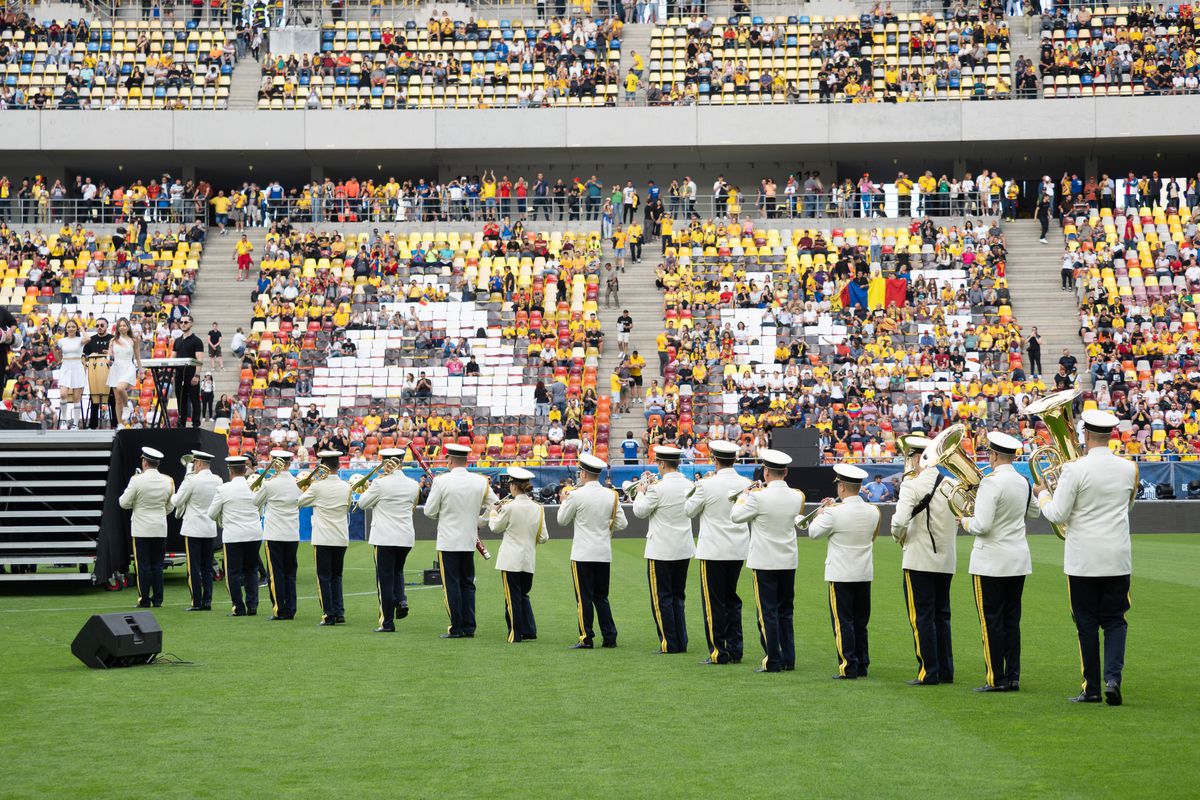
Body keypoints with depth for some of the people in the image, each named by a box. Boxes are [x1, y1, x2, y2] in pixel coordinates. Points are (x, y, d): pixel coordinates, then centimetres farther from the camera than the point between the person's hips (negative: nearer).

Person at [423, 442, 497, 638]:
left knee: (451, 584, 1)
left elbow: (429, 511, -7)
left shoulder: (441, 481, -13)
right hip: (470, 541, 4)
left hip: (448, 541, -4)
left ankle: (456, 628, 1)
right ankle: (469, 627, 12)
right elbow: (495, 505, 7)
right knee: (467, 583, 13)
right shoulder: (480, 482, -1)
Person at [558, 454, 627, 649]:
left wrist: (564, 500, 18)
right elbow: (622, 523, 5)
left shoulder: (577, 495, -11)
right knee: (601, 597, 14)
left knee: (584, 598, 1)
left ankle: (586, 638, 1)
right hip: (604, 554, 5)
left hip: (583, 554, -5)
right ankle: (609, 637, 13)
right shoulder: (611, 495, 2)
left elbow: (562, 520, 2)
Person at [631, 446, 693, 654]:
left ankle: (669, 644, 2)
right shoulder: (689, 485, 2)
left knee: (661, 598, 2)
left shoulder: (658, 489, -18)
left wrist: (641, 493, 14)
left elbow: (640, 512, -6)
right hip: (684, 550, 7)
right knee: (678, 596, 15)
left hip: (661, 551, -7)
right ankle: (681, 642, 15)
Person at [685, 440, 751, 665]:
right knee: (731, 598, 15)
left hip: (713, 551, -5)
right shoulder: (746, 484, -1)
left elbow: (689, 511, -2)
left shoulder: (707, 485, -15)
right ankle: (735, 650, 16)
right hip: (738, 550, 5)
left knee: (713, 601, 2)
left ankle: (719, 652, 2)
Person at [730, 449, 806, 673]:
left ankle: (773, 661, 2)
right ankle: (788, 659, 16)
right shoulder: (796, 496, -1)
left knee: (767, 612, 1)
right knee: (785, 612, 14)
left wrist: (744, 496, 11)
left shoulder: (759, 497, -18)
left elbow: (735, 516, -5)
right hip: (789, 561, 5)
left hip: (765, 562, -5)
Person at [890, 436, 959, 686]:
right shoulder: (953, 485, 5)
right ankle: (945, 671, 17)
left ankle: (928, 672, 1)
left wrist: (899, 536, -2)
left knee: (921, 618, 0)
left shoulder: (912, 485, -14)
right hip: (946, 561, 6)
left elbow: (899, 521, -22)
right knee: (941, 616, 15)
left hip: (919, 561, -6)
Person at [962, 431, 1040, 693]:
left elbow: (981, 525, -23)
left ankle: (996, 679, -1)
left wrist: (966, 522, -3)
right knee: (1012, 620, 11)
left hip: (991, 562, -7)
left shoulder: (991, 483, -17)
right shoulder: (1024, 483, 7)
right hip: (1019, 560, 7)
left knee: (991, 621, -1)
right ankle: (1013, 677, 13)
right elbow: (1034, 511, 26)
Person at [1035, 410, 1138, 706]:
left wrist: (1043, 493, 7)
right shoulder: (1129, 469, 2)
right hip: (1118, 558, 3)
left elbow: (1057, 515, -11)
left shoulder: (1075, 469, -14)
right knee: (1115, 620, 10)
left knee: (1087, 623, 6)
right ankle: (1113, 677, -9)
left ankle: (1092, 688, 10)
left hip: (1083, 559, -3)